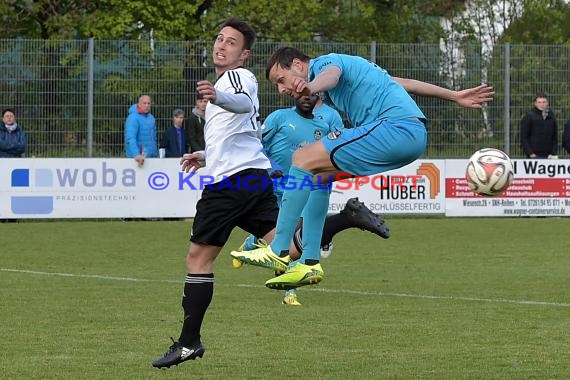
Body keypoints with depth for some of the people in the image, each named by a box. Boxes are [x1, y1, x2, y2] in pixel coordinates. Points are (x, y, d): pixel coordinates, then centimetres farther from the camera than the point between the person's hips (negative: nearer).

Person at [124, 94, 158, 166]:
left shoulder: (151, 118, 12)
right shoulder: (133, 118, -14)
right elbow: (130, 138, -25)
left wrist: (156, 154, 14)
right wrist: (136, 155, -36)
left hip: (152, 157, 7)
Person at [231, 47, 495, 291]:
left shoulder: (325, 61, 0)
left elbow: (331, 75, -28)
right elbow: (402, 82, 33)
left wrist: (311, 87, -53)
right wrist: (454, 96, 38)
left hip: (397, 128, -11)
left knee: (304, 160, -14)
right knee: (314, 176, 15)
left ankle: (278, 250, -15)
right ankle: (309, 263, 10)